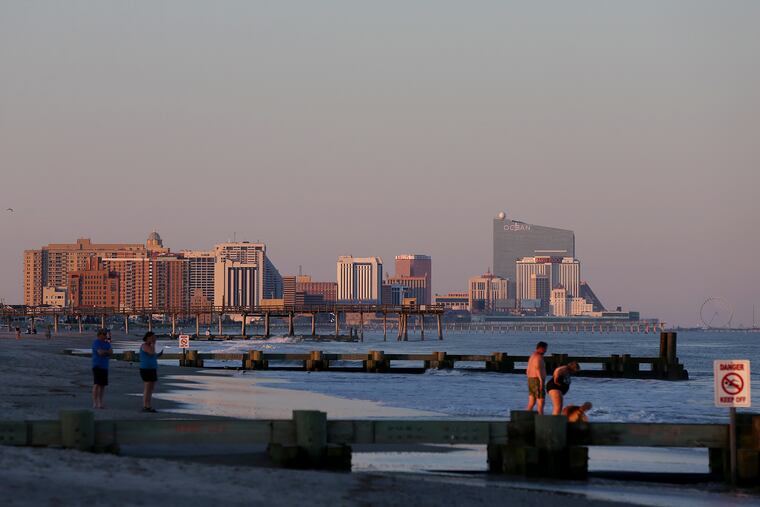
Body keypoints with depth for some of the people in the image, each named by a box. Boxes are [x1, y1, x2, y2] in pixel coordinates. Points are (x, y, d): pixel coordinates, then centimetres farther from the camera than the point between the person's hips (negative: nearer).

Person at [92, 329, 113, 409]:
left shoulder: (107, 343, 14)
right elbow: (100, 352, -20)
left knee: (103, 385, 7)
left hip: (105, 366, 7)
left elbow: (111, 353, 2)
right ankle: (94, 403, -12)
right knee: (97, 384, -11)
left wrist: (103, 352, -13)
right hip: (97, 366, -7)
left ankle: (100, 402, 12)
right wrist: (107, 352, -2)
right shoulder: (96, 342, -8)